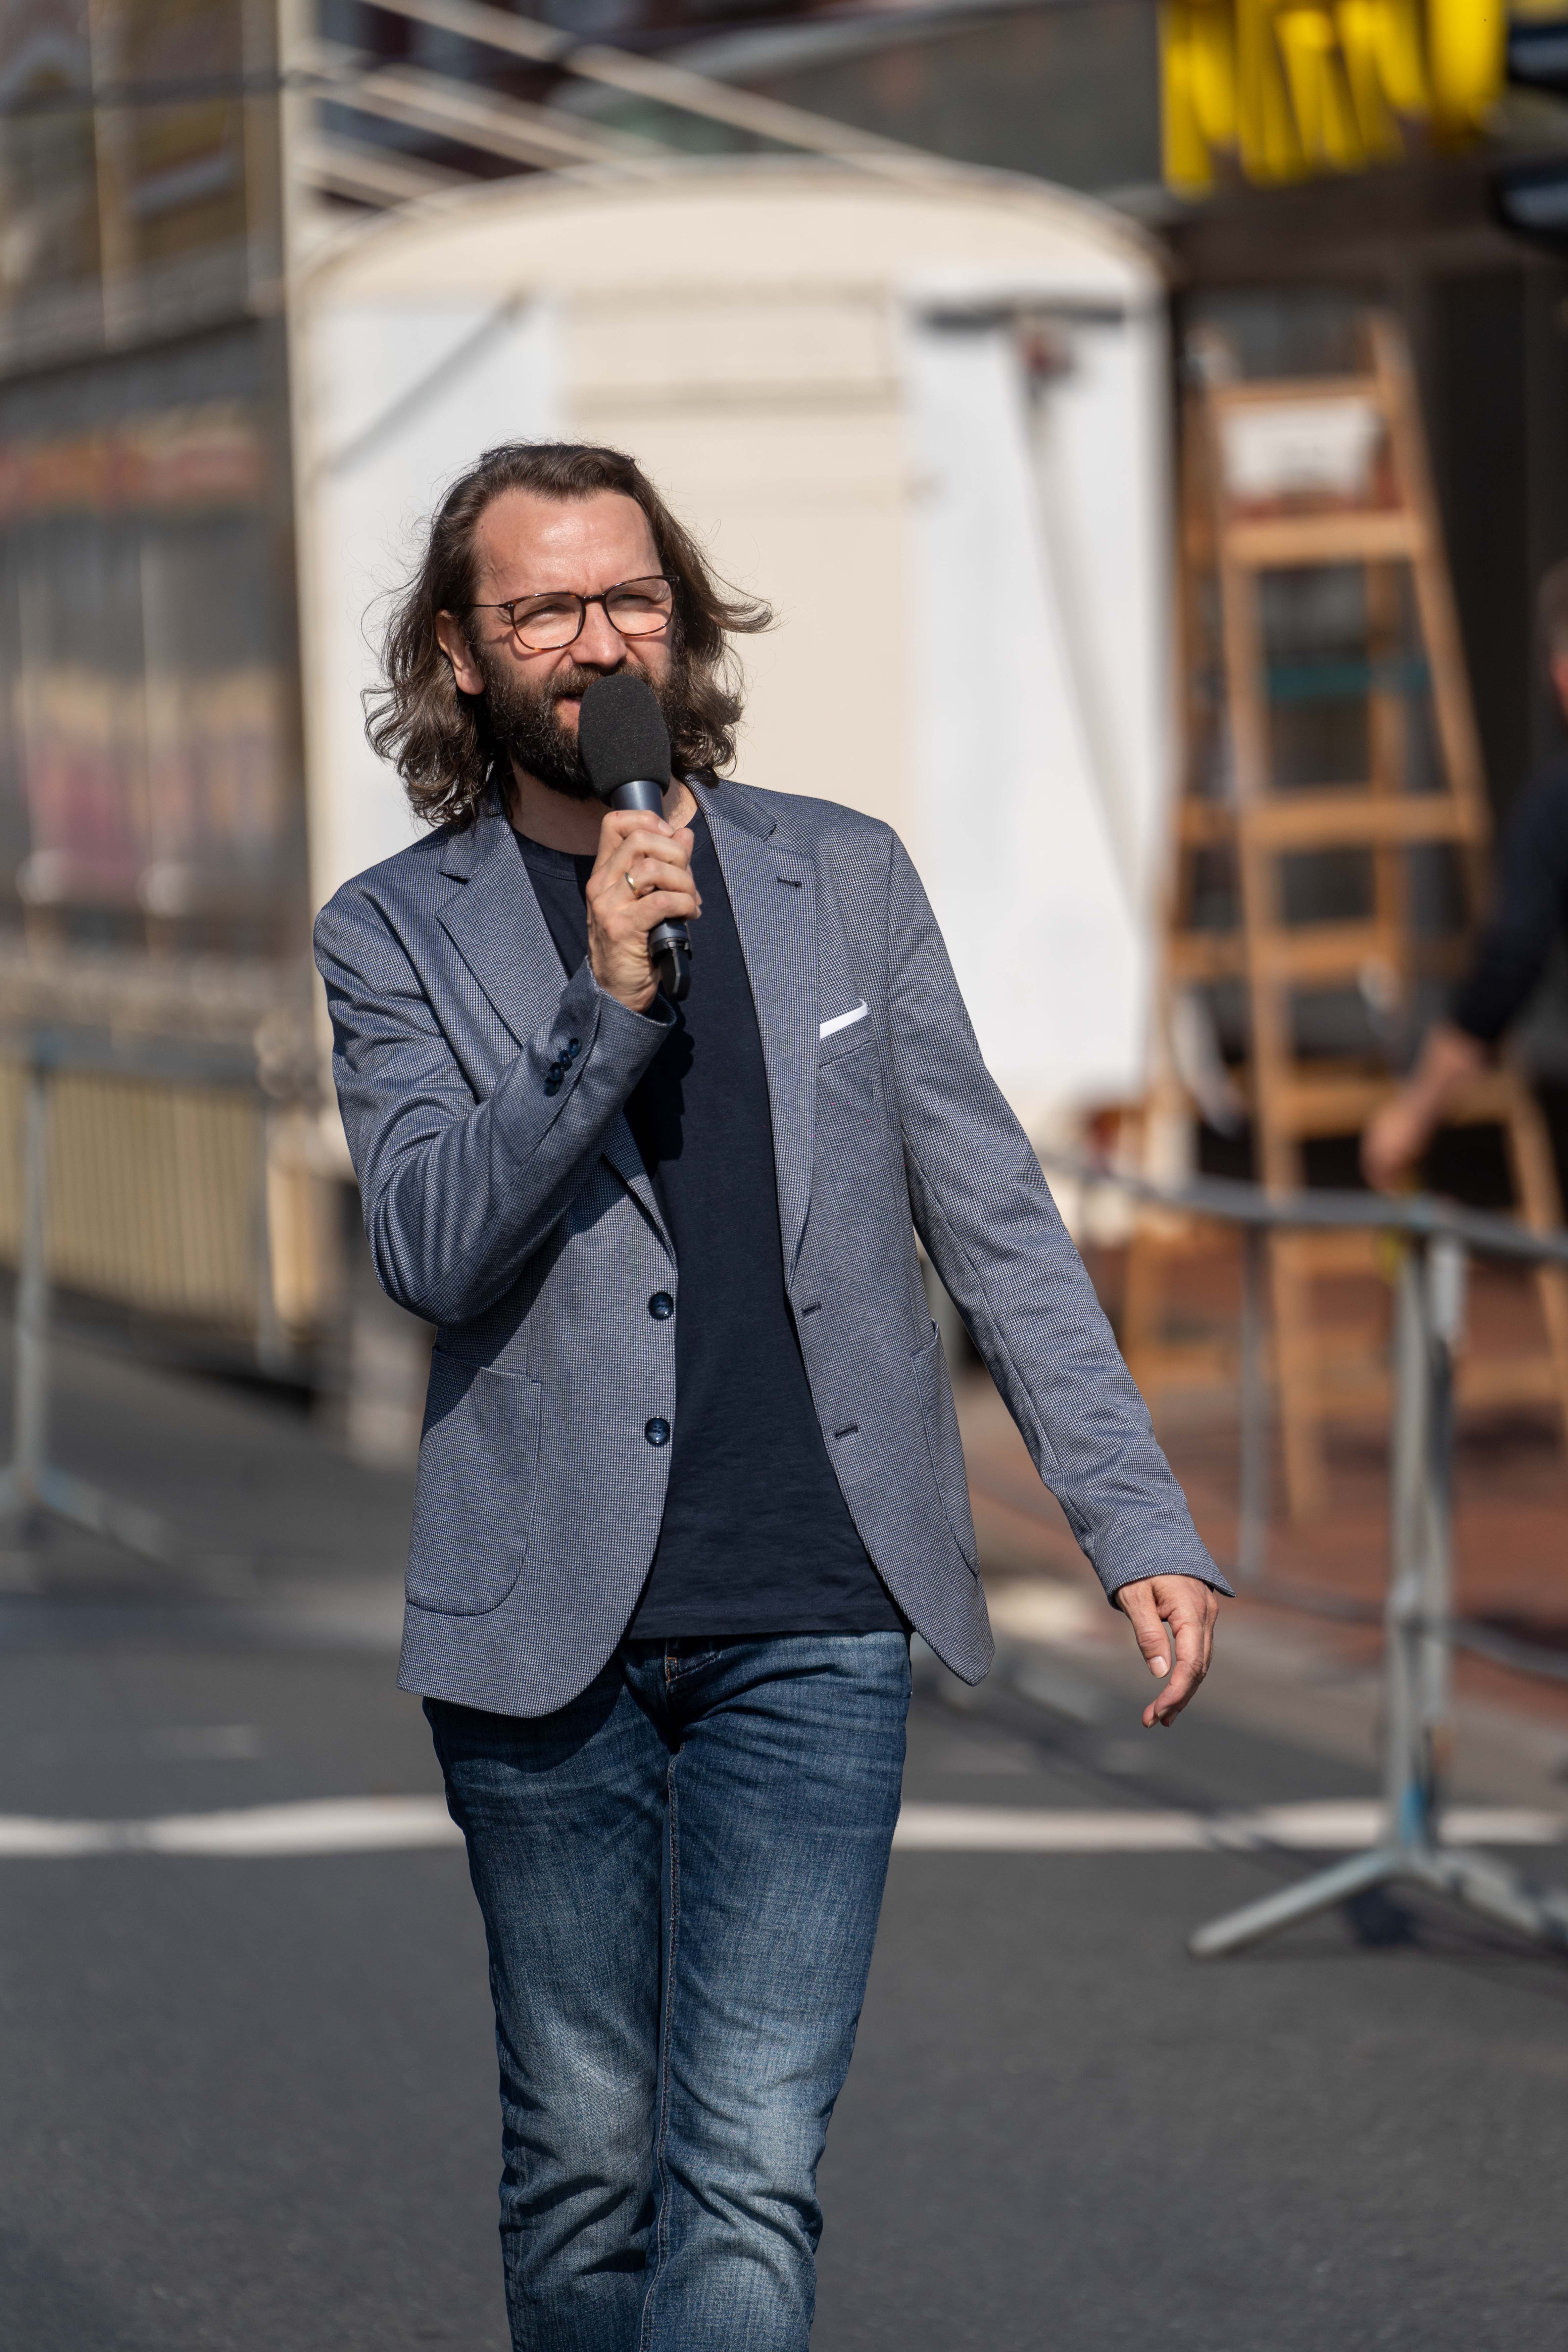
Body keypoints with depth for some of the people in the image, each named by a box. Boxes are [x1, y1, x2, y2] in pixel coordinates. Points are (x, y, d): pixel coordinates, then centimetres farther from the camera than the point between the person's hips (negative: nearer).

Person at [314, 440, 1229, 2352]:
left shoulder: (843, 879, 8)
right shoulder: (396, 937, 4)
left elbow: (993, 1221, 10)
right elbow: (427, 1246, -10)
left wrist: (1142, 1526, 5)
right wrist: (603, 1003, -21)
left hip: (813, 1626, 0)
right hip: (543, 1626, 0)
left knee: (746, 2177, -10)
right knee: (584, 2168, 8)